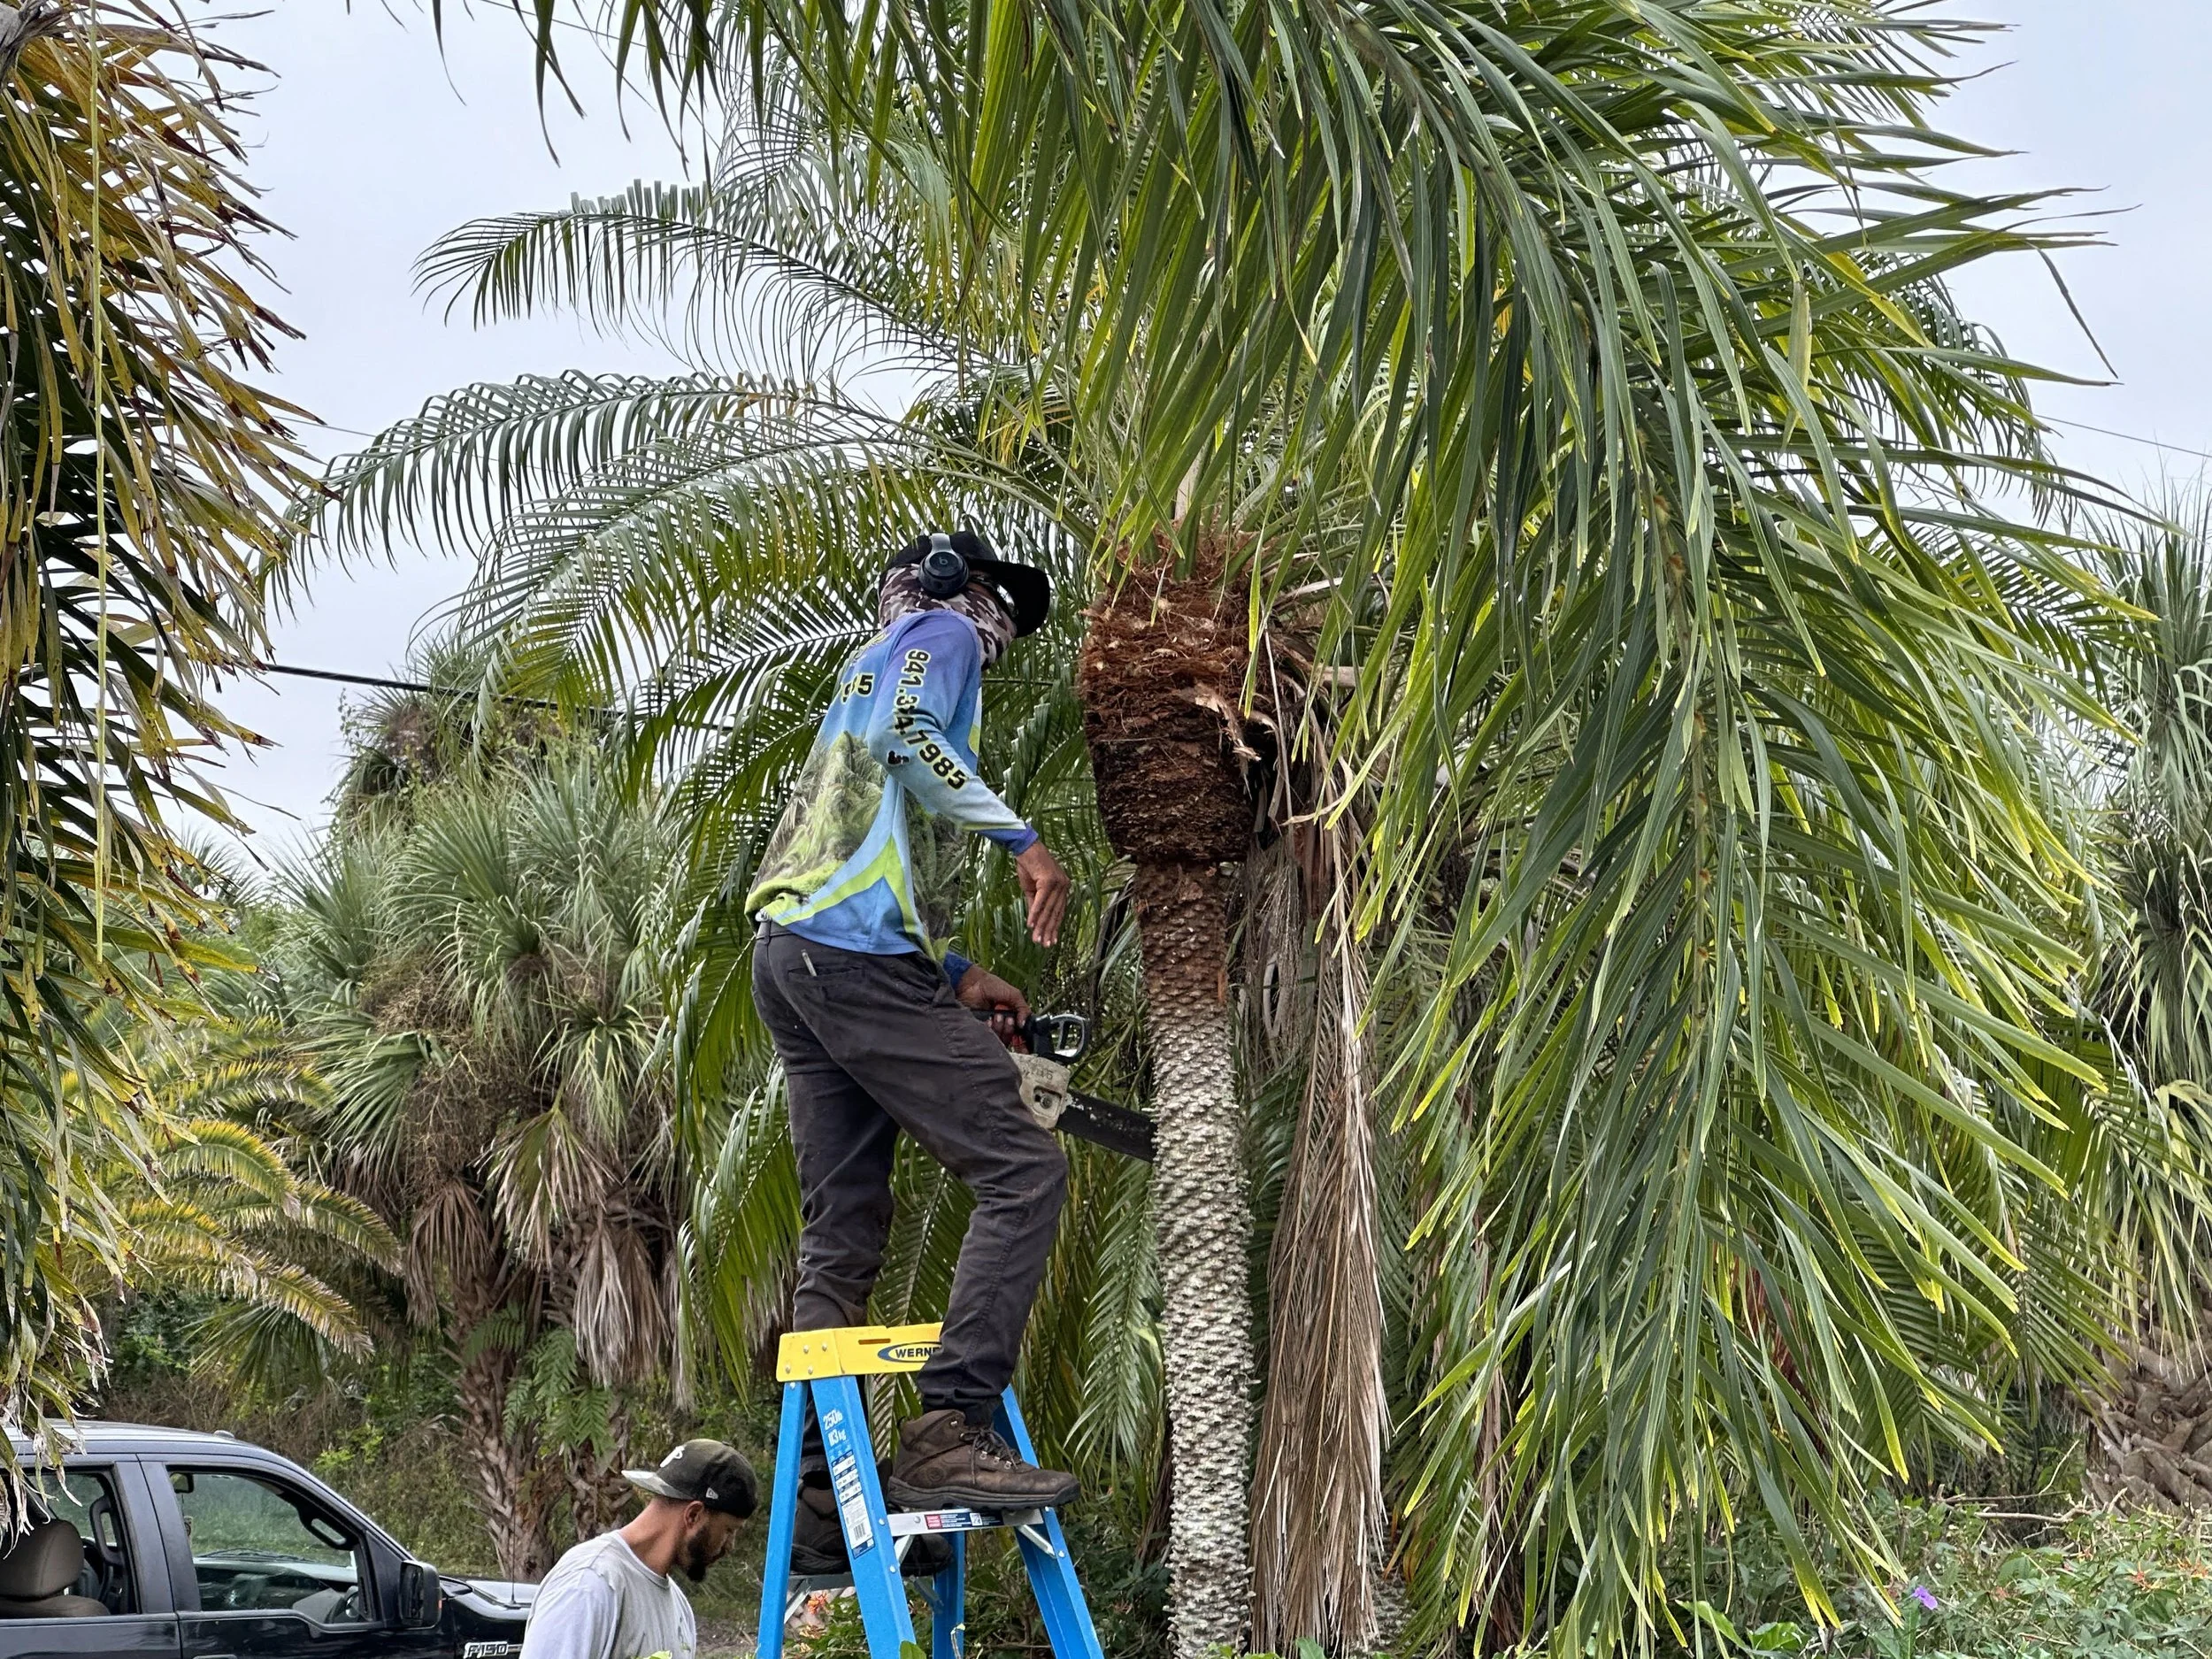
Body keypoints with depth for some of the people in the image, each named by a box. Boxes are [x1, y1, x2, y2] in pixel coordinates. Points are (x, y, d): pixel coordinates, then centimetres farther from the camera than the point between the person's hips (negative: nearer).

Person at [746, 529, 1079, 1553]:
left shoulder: (873, 665, 32)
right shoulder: (941, 634, 7)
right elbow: (906, 734, -17)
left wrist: (956, 975, 23)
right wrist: (1023, 839, -15)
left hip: (789, 958, 10)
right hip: (858, 958, -10)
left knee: (840, 1236, 7)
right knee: (1021, 1171, -12)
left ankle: (821, 1488, 6)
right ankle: (949, 1433, -21)